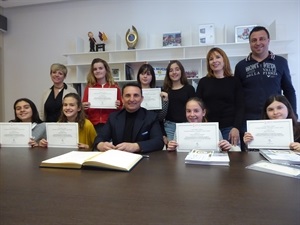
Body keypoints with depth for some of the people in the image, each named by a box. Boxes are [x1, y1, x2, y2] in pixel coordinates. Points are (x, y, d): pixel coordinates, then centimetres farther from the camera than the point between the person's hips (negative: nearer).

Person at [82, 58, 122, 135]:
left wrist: (118, 106, -11)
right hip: (93, 125, 1)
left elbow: (121, 109, 8)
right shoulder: (89, 87, 6)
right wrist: (83, 107, -11)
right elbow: (83, 107, 9)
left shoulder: (115, 87, 2)